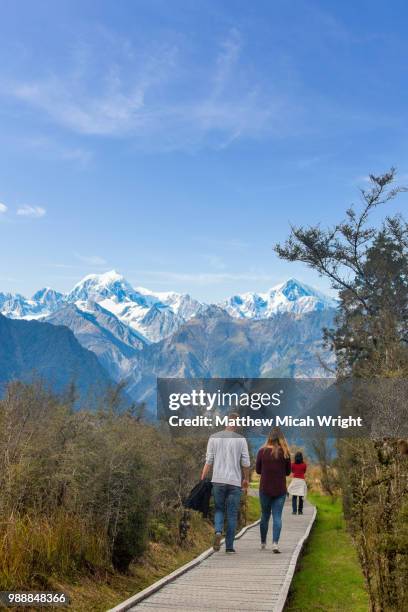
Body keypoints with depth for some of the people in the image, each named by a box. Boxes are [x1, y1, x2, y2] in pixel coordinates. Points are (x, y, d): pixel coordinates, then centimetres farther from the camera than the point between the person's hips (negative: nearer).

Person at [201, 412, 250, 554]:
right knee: (232, 514, 7)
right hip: (235, 481, -1)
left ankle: (218, 531, -11)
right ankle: (229, 546, 7)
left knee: (219, 509, 16)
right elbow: (245, 463, 0)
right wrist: (246, 479, 15)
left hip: (218, 480, 1)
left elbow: (208, 461, -1)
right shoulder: (241, 439, -1)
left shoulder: (214, 438, 2)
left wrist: (202, 480, 3)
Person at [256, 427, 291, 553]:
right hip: (280, 490, 0)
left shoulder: (262, 451, -6)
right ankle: (275, 543, -12)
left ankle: (263, 543, 25)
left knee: (265, 516, 14)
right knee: (277, 516, 2)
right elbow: (288, 472, 5)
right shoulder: (285, 453, -5)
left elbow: (258, 470, 2)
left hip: (265, 488, 1)